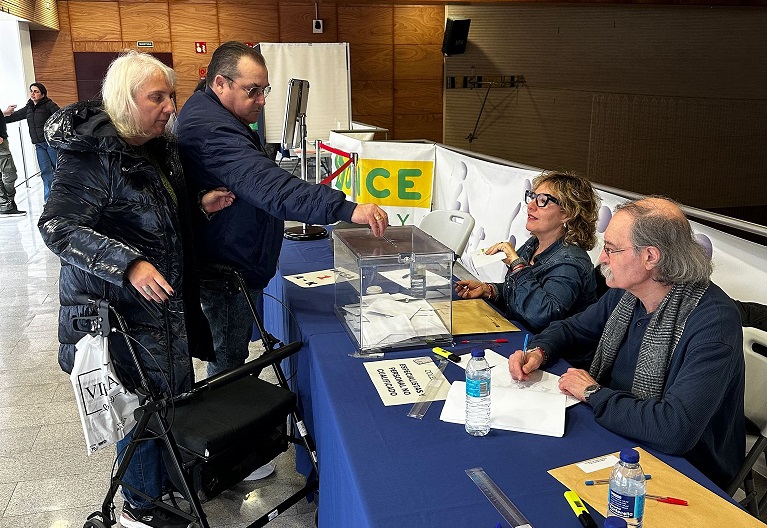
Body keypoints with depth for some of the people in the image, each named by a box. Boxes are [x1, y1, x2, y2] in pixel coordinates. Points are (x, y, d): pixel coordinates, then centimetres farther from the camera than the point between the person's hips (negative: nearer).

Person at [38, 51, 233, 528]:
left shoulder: (160, 147, 7)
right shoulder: (93, 153, -20)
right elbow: (59, 227, -23)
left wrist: (200, 205, 2)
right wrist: (128, 265, -34)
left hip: (164, 300, 8)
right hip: (121, 309, -8)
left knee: (171, 395, 20)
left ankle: (172, 473, 41)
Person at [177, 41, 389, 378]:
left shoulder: (207, 113, 10)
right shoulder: (212, 132, -28)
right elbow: (269, 186, -42)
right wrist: (347, 209, -48)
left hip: (229, 266, 11)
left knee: (230, 353, 26)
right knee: (229, 360, 5)